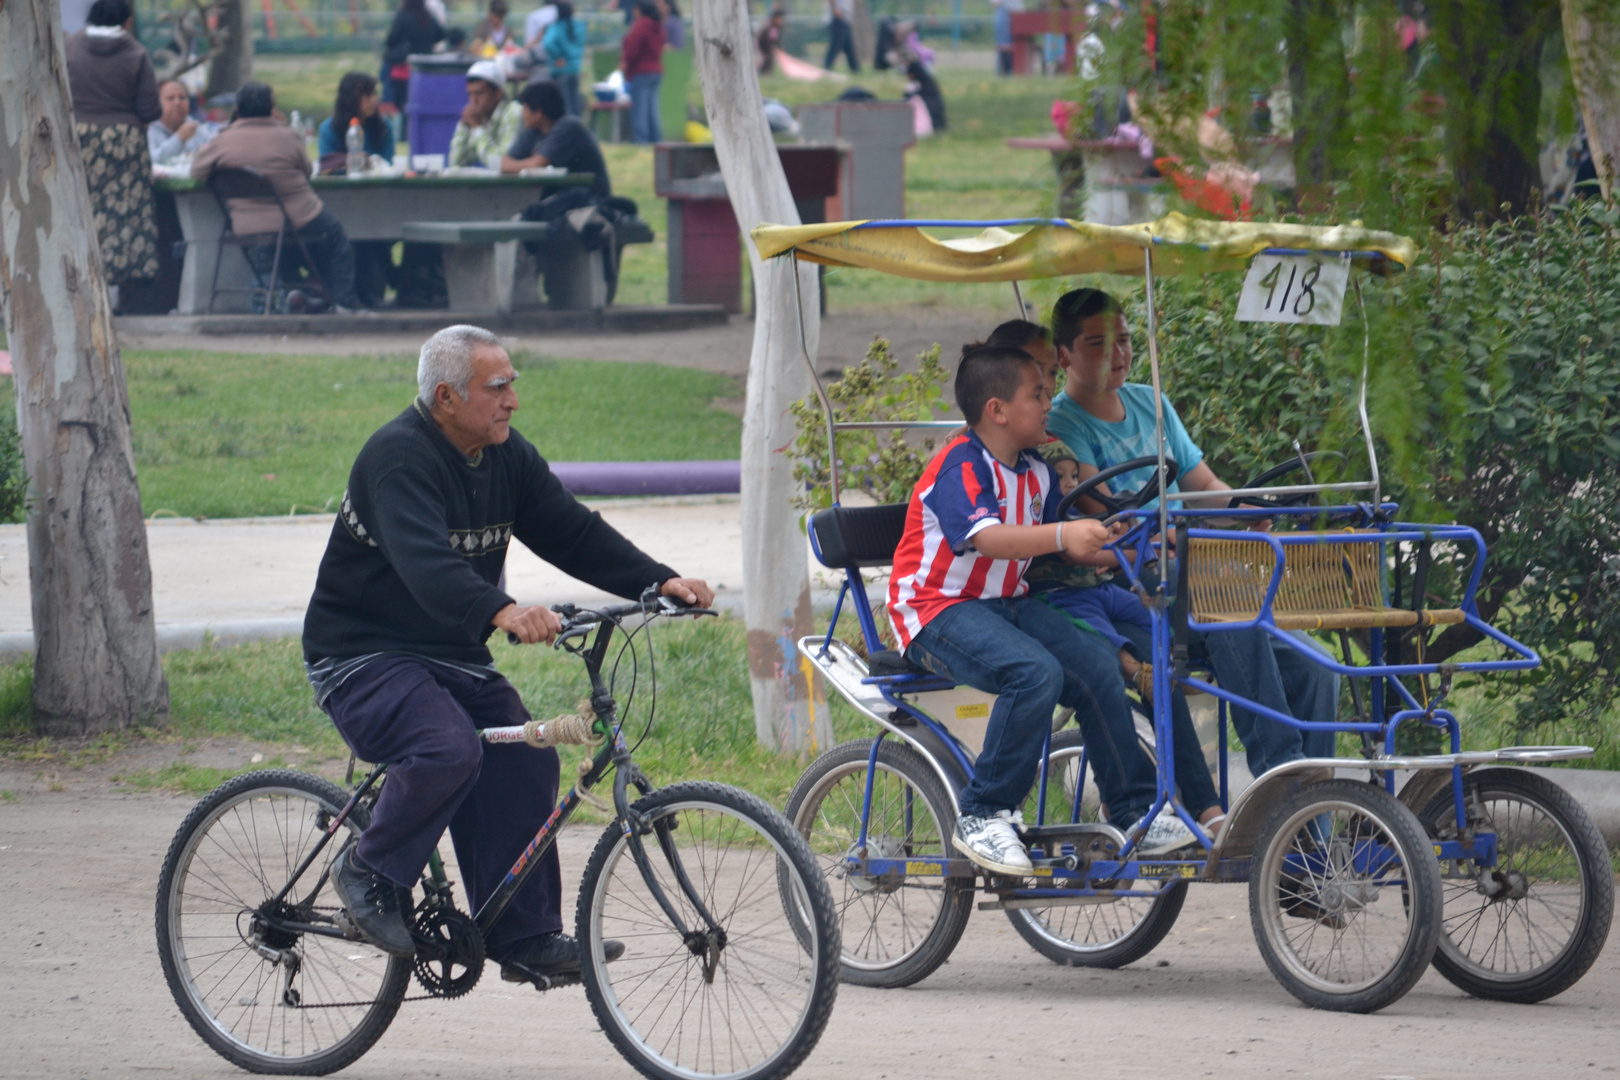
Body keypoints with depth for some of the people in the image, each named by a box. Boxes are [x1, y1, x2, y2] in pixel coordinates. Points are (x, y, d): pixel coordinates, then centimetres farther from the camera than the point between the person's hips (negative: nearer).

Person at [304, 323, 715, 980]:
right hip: (364, 656, -8)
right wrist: (502, 612, -54)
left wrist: (660, 582, -12)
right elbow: (424, 564, -37)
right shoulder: (398, 458, -21)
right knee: (449, 749, -31)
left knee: (525, 763, -10)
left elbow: (573, 532, 3)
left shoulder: (507, 457, 6)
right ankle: (369, 874, -10)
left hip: (454, 657, 8)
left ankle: (527, 937, -4)